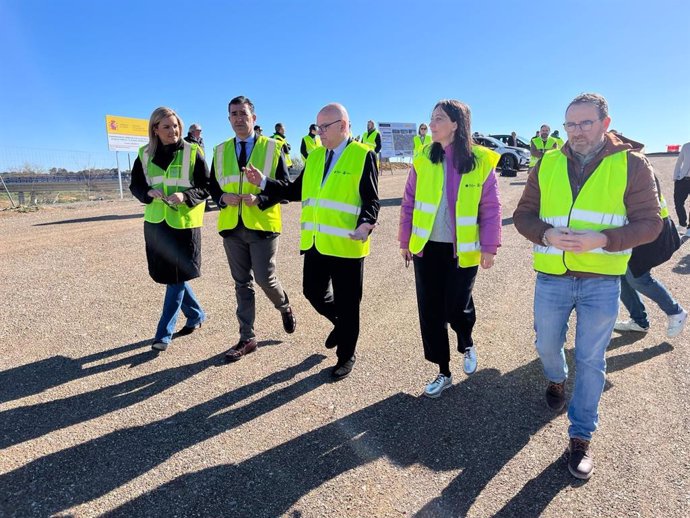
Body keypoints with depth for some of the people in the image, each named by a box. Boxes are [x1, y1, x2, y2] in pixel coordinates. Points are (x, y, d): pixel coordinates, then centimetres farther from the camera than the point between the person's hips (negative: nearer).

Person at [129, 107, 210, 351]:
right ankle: (196, 315, 32)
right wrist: (149, 192, -12)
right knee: (168, 275, 12)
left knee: (176, 278, -2)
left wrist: (185, 196, -23)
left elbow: (205, 187, -4)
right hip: (156, 222, 5)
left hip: (184, 223, -4)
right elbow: (135, 185, 10)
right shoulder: (145, 154, 5)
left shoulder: (192, 152, -5)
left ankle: (164, 333, 7)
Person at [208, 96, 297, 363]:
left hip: (262, 224, -4)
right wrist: (223, 198, -9)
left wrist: (260, 199, -19)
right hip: (232, 226, 4)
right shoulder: (220, 151, 10)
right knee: (242, 283, 10)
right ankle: (247, 338, 20)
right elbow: (213, 186, 14)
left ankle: (285, 307, 32)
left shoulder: (273, 148, -1)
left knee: (264, 278, -3)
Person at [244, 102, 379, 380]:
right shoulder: (314, 156, 14)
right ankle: (341, 324, 45)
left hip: (346, 243, -6)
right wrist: (263, 182, 5)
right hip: (315, 242, 6)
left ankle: (346, 355, 27)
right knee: (313, 292, 14)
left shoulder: (363, 155, -5)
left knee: (346, 302, 6)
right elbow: (296, 191, 14)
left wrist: (366, 225, -29)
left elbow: (371, 200, -10)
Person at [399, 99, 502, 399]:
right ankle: (443, 373, 23)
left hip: (462, 250, -2)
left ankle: (467, 344, 40)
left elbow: (491, 208, -3)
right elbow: (409, 203, 6)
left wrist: (489, 247, -4)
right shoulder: (423, 160, 0)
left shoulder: (481, 161, -7)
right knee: (430, 311, 5)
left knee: (457, 308, 2)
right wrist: (405, 241, 6)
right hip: (426, 247, 3)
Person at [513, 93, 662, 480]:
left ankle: (581, 438, 24)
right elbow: (523, 214, 5)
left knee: (591, 361, 7)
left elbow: (649, 223, -6)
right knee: (547, 346, 18)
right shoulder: (547, 164, 3)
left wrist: (601, 239, -22)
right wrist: (547, 235, -16)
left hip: (601, 282, -2)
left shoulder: (631, 164, -4)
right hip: (552, 278, 2)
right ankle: (556, 381, 53)